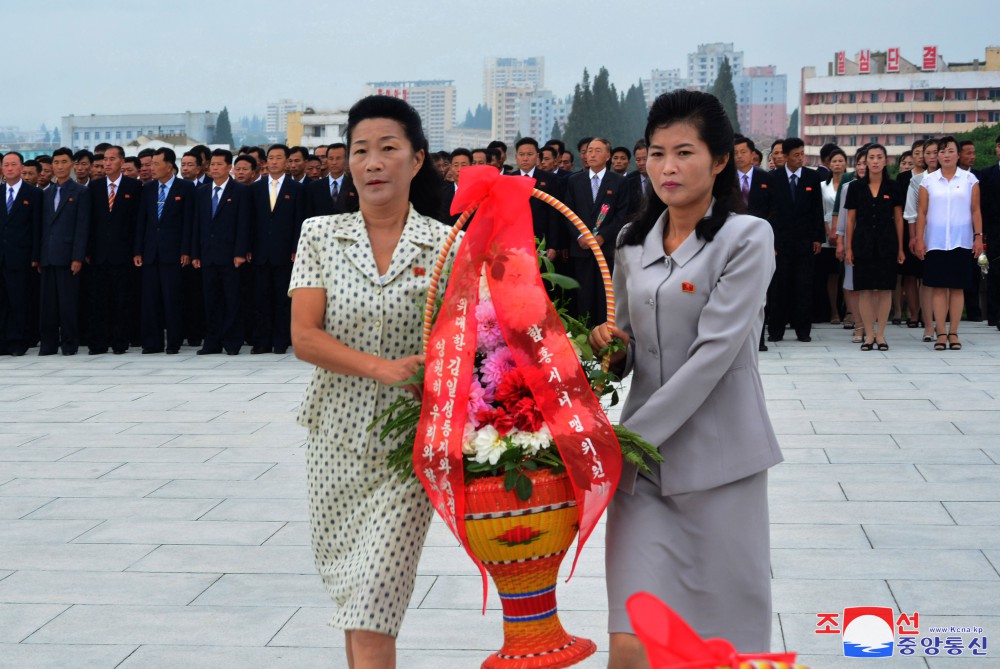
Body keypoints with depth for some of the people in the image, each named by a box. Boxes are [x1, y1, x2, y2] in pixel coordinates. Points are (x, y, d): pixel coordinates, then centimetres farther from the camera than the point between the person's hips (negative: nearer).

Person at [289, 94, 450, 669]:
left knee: (372, 613, -8)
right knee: (347, 583, 16)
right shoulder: (320, 236, 2)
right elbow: (304, 338, -7)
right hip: (337, 436, 3)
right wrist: (384, 368, -21)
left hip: (408, 443, -3)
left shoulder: (448, 246, -3)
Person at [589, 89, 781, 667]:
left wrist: (631, 436, -17)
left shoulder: (747, 238, -5)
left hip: (717, 458, -4)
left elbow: (714, 351, -14)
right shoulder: (633, 243, 11)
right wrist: (611, 346, -4)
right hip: (643, 455, 4)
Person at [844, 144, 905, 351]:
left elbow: (898, 219, 7)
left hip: (886, 243, 0)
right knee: (865, 290, -1)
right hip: (863, 243, 0)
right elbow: (850, 220, 6)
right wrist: (848, 248, 1)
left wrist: (900, 248, 4)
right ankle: (869, 335, 8)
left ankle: (880, 334, 9)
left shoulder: (892, 187, 4)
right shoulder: (856, 187, 4)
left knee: (885, 289, 0)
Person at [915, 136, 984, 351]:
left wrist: (978, 237, -2)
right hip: (936, 242, 0)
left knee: (957, 288, 2)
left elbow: (976, 210, 5)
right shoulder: (928, 181, 5)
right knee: (939, 288, 0)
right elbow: (922, 212, 4)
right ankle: (941, 334, 4)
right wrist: (919, 240, -3)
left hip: (961, 242, 0)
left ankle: (953, 333, 8)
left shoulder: (970, 179, 5)